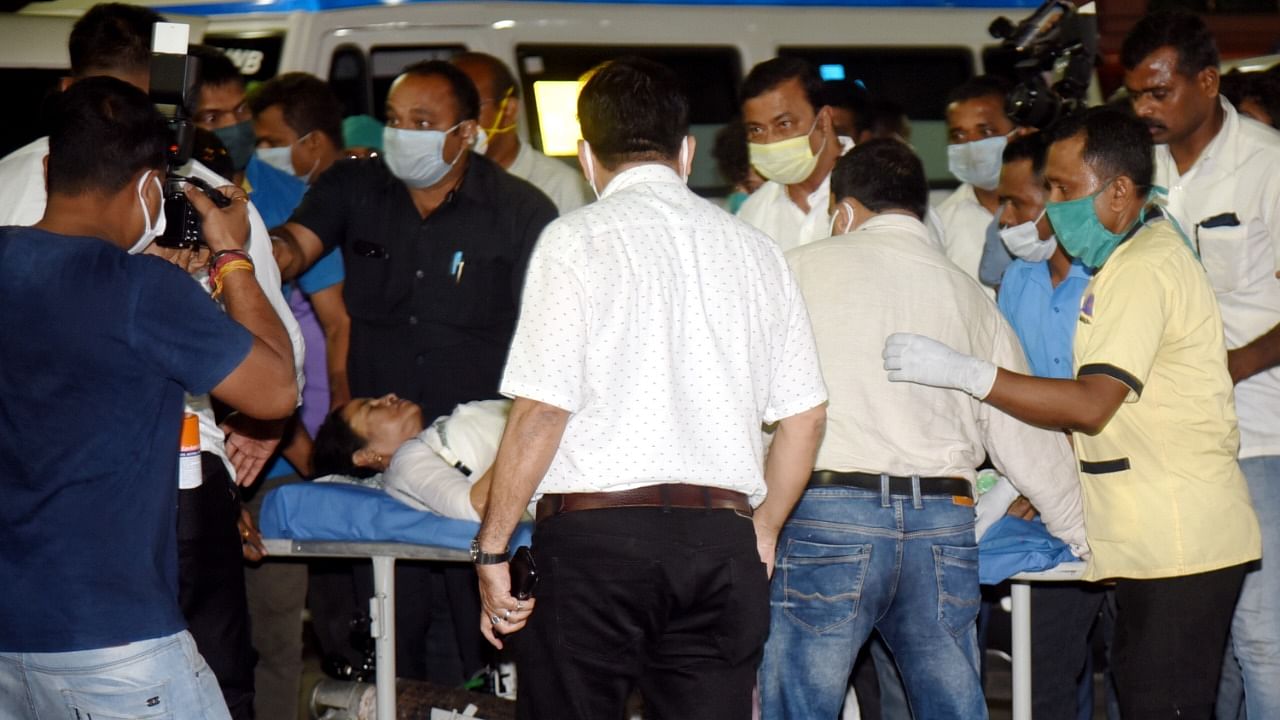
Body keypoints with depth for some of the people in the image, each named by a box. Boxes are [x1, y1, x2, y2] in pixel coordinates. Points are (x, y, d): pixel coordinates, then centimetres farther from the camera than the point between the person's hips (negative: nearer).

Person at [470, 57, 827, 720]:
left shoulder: (577, 241, -2)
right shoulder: (755, 250, 13)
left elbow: (541, 410, -9)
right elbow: (804, 417, 13)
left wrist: (491, 548, -3)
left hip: (596, 527, -4)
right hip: (722, 536, 4)